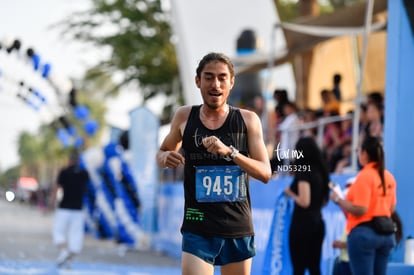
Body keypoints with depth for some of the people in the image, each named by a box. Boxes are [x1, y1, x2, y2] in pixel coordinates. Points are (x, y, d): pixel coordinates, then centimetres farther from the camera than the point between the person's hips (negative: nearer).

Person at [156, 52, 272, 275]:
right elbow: (162, 151, 18)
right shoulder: (184, 117, 3)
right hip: (198, 228, -1)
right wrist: (165, 159, -7)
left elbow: (265, 173, -6)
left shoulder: (248, 120, 0)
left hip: (238, 229, 1)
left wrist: (229, 152, -22)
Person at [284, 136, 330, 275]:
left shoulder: (303, 172, -13)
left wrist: (290, 193, -5)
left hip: (302, 223, -8)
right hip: (317, 222, 8)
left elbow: (304, 201, -20)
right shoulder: (320, 171, 10)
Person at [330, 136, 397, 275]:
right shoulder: (389, 177, 8)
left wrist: (338, 200, -8)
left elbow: (360, 210, -18)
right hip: (386, 234, 7)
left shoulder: (364, 176, -14)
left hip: (363, 232, -7)